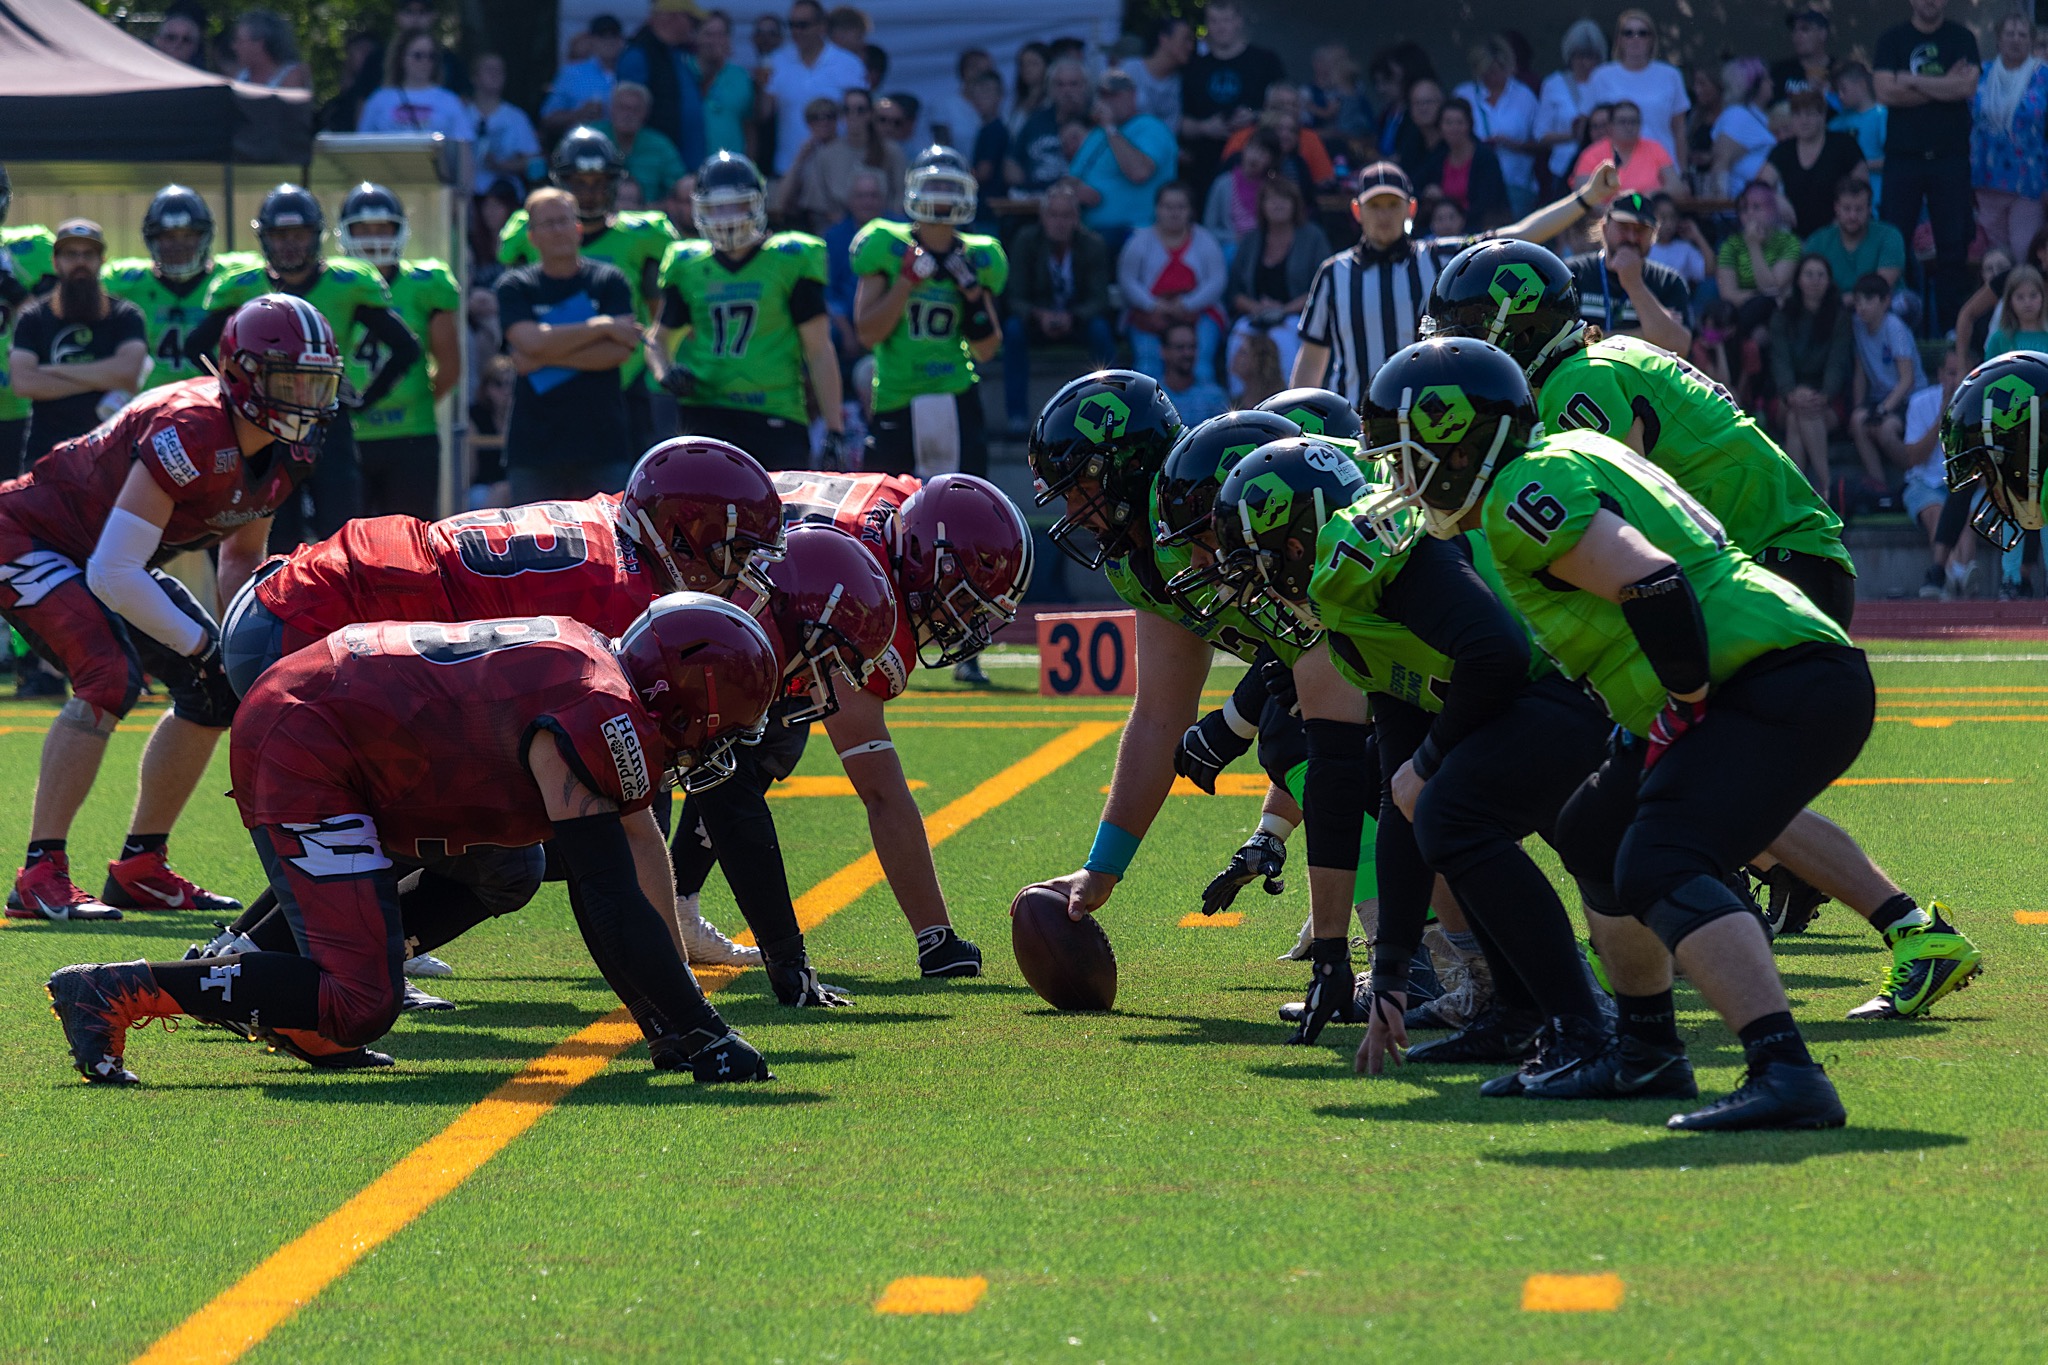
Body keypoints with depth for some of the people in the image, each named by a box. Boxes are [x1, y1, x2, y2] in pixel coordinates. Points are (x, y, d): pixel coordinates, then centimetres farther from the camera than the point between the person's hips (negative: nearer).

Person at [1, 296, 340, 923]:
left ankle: (141, 868, 13)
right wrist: (203, 646, -26)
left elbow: (242, 555, 13)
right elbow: (112, 575, -34)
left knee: (215, 693, 3)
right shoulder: (191, 433, -34)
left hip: (93, 550, 9)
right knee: (110, 676, -29)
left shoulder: (289, 453, -6)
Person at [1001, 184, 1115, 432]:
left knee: (1100, 329, -33)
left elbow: (1098, 300, -14)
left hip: (1078, 320, 0)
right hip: (1036, 320, 0)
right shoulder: (1026, 241, -9)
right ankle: (1017, 414, -26)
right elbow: (1016, 298, -12)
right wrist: (1039, 316, -34)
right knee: (1013, 328, -32)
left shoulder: (1093, 244, -9)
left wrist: (1071, 317, -34)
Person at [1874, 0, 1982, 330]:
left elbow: (1968, 86, -8)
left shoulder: (1962, 39, 8)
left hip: (1951, 155, 0)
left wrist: (1912, 83, -7)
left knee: (1954, 245, -3)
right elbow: (1885, 92, -6)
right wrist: (1944, 87, -6)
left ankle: (1951, 325, 1)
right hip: (1903, 154, 0)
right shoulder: (1892, 39, 7)